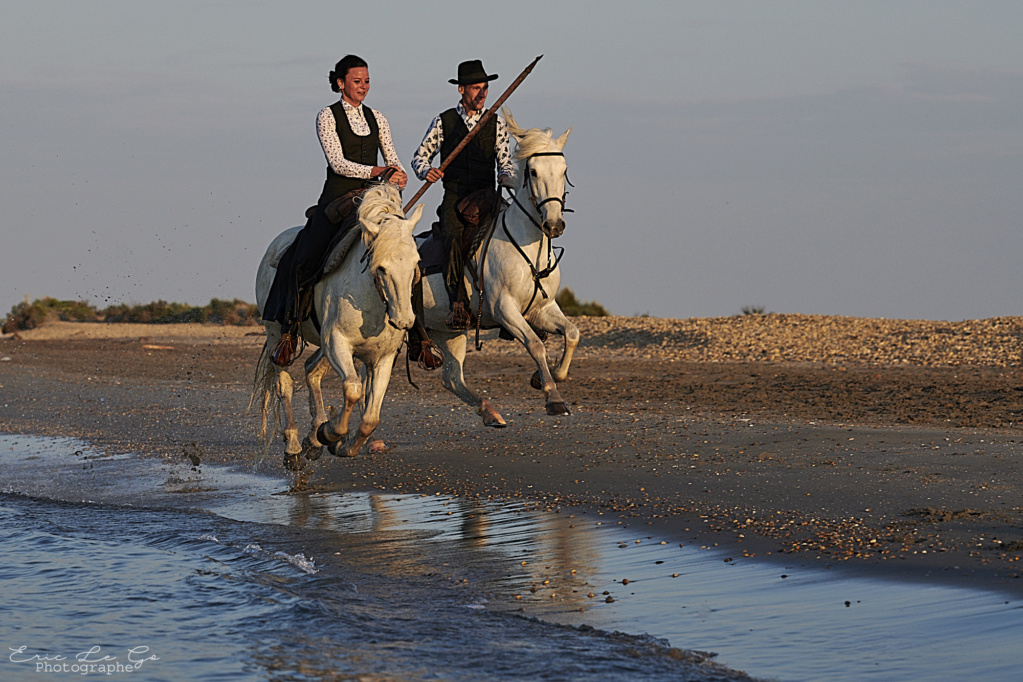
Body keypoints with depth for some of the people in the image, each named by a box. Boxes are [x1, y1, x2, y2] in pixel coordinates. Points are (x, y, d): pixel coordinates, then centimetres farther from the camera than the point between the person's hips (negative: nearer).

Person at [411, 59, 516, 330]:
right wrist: (426, 171, -7)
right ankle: (458, 304, -35)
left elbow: (505, 163, 15)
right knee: (454, 238, -30)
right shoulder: (443, 122, 10)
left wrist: (508, 178, -9)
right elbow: (420, 156, 15)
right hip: (455, 197, -1)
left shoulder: (496, 124, 13)